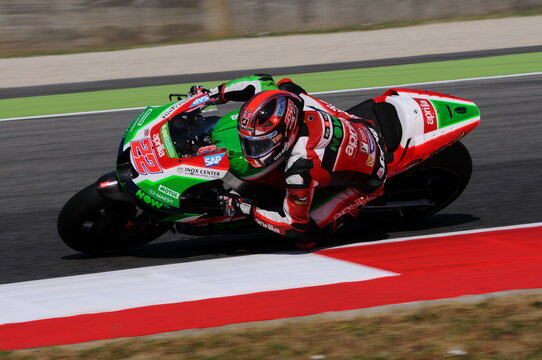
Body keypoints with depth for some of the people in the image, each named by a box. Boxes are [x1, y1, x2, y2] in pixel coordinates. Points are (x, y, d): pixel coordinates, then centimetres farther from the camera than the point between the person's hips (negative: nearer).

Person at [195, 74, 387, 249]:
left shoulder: (301, 171, -43)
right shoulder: (291, 98, -26)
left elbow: (294, 224, -29)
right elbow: (261, 81, -3)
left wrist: (247, 209, -23)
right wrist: (215, 94, -4)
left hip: (364, 182, -7)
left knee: (304, 236, -13)